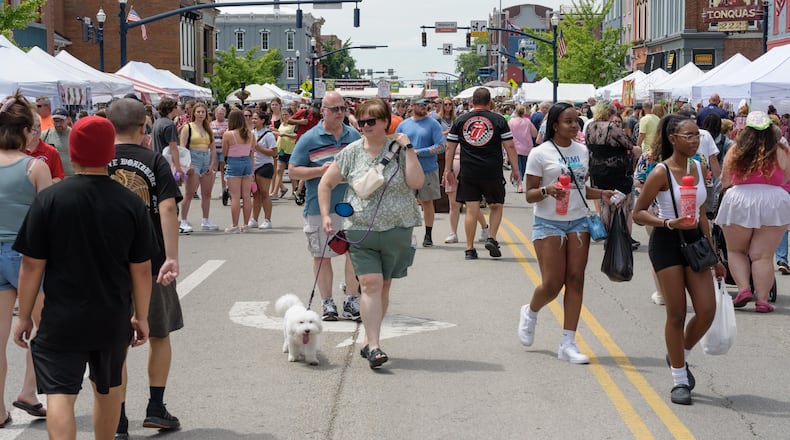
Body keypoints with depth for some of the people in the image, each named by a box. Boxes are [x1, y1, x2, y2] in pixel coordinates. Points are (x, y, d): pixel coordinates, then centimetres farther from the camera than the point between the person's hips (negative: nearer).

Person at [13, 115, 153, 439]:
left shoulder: (49, 199, -10)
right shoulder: (131, 203, -5)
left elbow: (32, 265, -8)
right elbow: (141, 269, -1)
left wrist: (24, 316, 2)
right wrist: (141, 316, 11)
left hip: (61, 319, -3)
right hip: (114, 319, 3)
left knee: (60, 395, -6)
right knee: (108, 389, 22)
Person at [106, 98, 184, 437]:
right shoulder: (155, 162, -3)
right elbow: (167, 209, -14)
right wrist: (171, 258, -18)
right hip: (151, 262, -1)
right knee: (160, 335, 18)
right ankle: (156, 408, 19)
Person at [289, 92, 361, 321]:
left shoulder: (354, 136, 9)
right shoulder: (309, 139, -2)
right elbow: (293, 171, -4)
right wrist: (320, 171, -16)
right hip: (319, 206, -2)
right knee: (322, 256, 5)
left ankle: (352, 301, 12)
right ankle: (327, 303, 16)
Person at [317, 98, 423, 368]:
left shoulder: (399, 149, 0)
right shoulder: (352, 152, 1)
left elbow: (416, 182, -13)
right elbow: (326, 184, 8)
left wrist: (408, 149, -14)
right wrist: (326, 215, -1)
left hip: (397, 230, 1)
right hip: (361, 230, -1)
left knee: (384, 285, 9)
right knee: (370, 284, -12)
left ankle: (369, 342, 23)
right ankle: (374, 347, -15)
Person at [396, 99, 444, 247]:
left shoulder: (433, 124, -1)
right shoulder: (403, 125, 7)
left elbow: (440, 146, -9)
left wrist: (419, 152, -15)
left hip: (428, 170, -2)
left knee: (427, 202, 7)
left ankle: (428, 236, 16)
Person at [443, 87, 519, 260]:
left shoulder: (460, 120, 7)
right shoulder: (498, 120, 1)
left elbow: (450, 148, 7)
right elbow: (509, 146, -1)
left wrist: (448, 170, 14)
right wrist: (515, 169, 6)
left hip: (468, 173, 2)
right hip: (493, 172, -1)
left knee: (471, 209, 3)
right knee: (496, 206, 16)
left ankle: (470, 249, 4)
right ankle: (491, 238, 0)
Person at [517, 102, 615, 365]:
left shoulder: (582, 151, 10)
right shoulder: (541, 153, -7)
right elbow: (530, 195, -6)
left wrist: (601, 194, 4)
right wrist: (547, 190, -26)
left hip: (578, 222, 5)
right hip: (548, 224, -5)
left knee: (575, 280, -1)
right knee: (552, 284, -7)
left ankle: (568, 344, 3)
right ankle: (530, 312, 28)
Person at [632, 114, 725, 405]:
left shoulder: (698, 169, 7)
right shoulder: (661, 173, -12)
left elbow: (702, 216, 15)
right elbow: (638, 213, -9)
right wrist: (669, 223, -24)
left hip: (694, 241, 6)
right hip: (666, 243, -6)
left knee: (707, 310, -2)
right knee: (677, 314, -2)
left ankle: (680, 356, 26)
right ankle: (679, 381, 11)